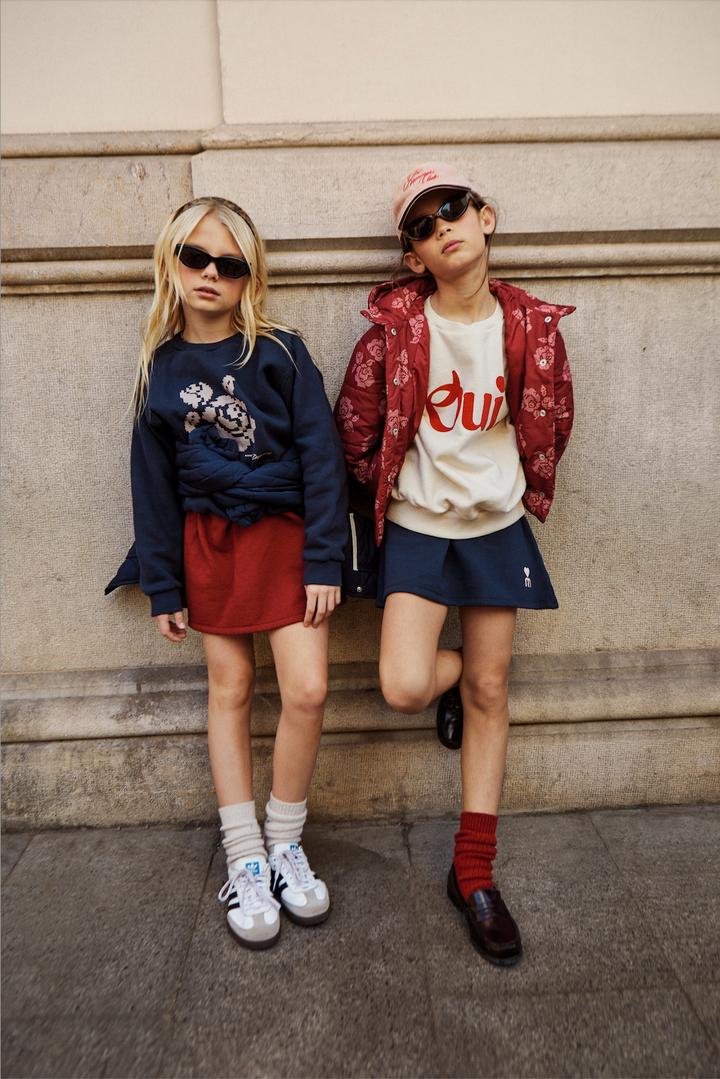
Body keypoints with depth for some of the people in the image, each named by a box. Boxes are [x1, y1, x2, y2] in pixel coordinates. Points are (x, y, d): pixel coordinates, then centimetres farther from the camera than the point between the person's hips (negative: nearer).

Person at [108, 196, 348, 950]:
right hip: (207, 540, 2)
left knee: (307, 691, -10)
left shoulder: (279, 353, -3)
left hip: (283, 532, -2)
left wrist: (323, 561, -10)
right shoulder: (160, 367, 4)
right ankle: (245, 861, 20)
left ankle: (284, 843, 16)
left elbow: (320, 457, -5)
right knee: (230, 691, 6)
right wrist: (163, 587, 4)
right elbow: (153, 484, 6)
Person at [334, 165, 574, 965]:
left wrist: (524, 490, 12)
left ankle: (474, 875, 23)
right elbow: (354, 424, 0)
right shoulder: (396, 325, -10)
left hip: (496, 527, 2)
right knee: (403, 688, -16)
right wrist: (386, 493, 8)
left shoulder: (532, 326, -3)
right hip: (416, 529, -2)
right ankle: (454, 673, 26)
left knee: (489, 695, 7)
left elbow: (552, 424, 11)